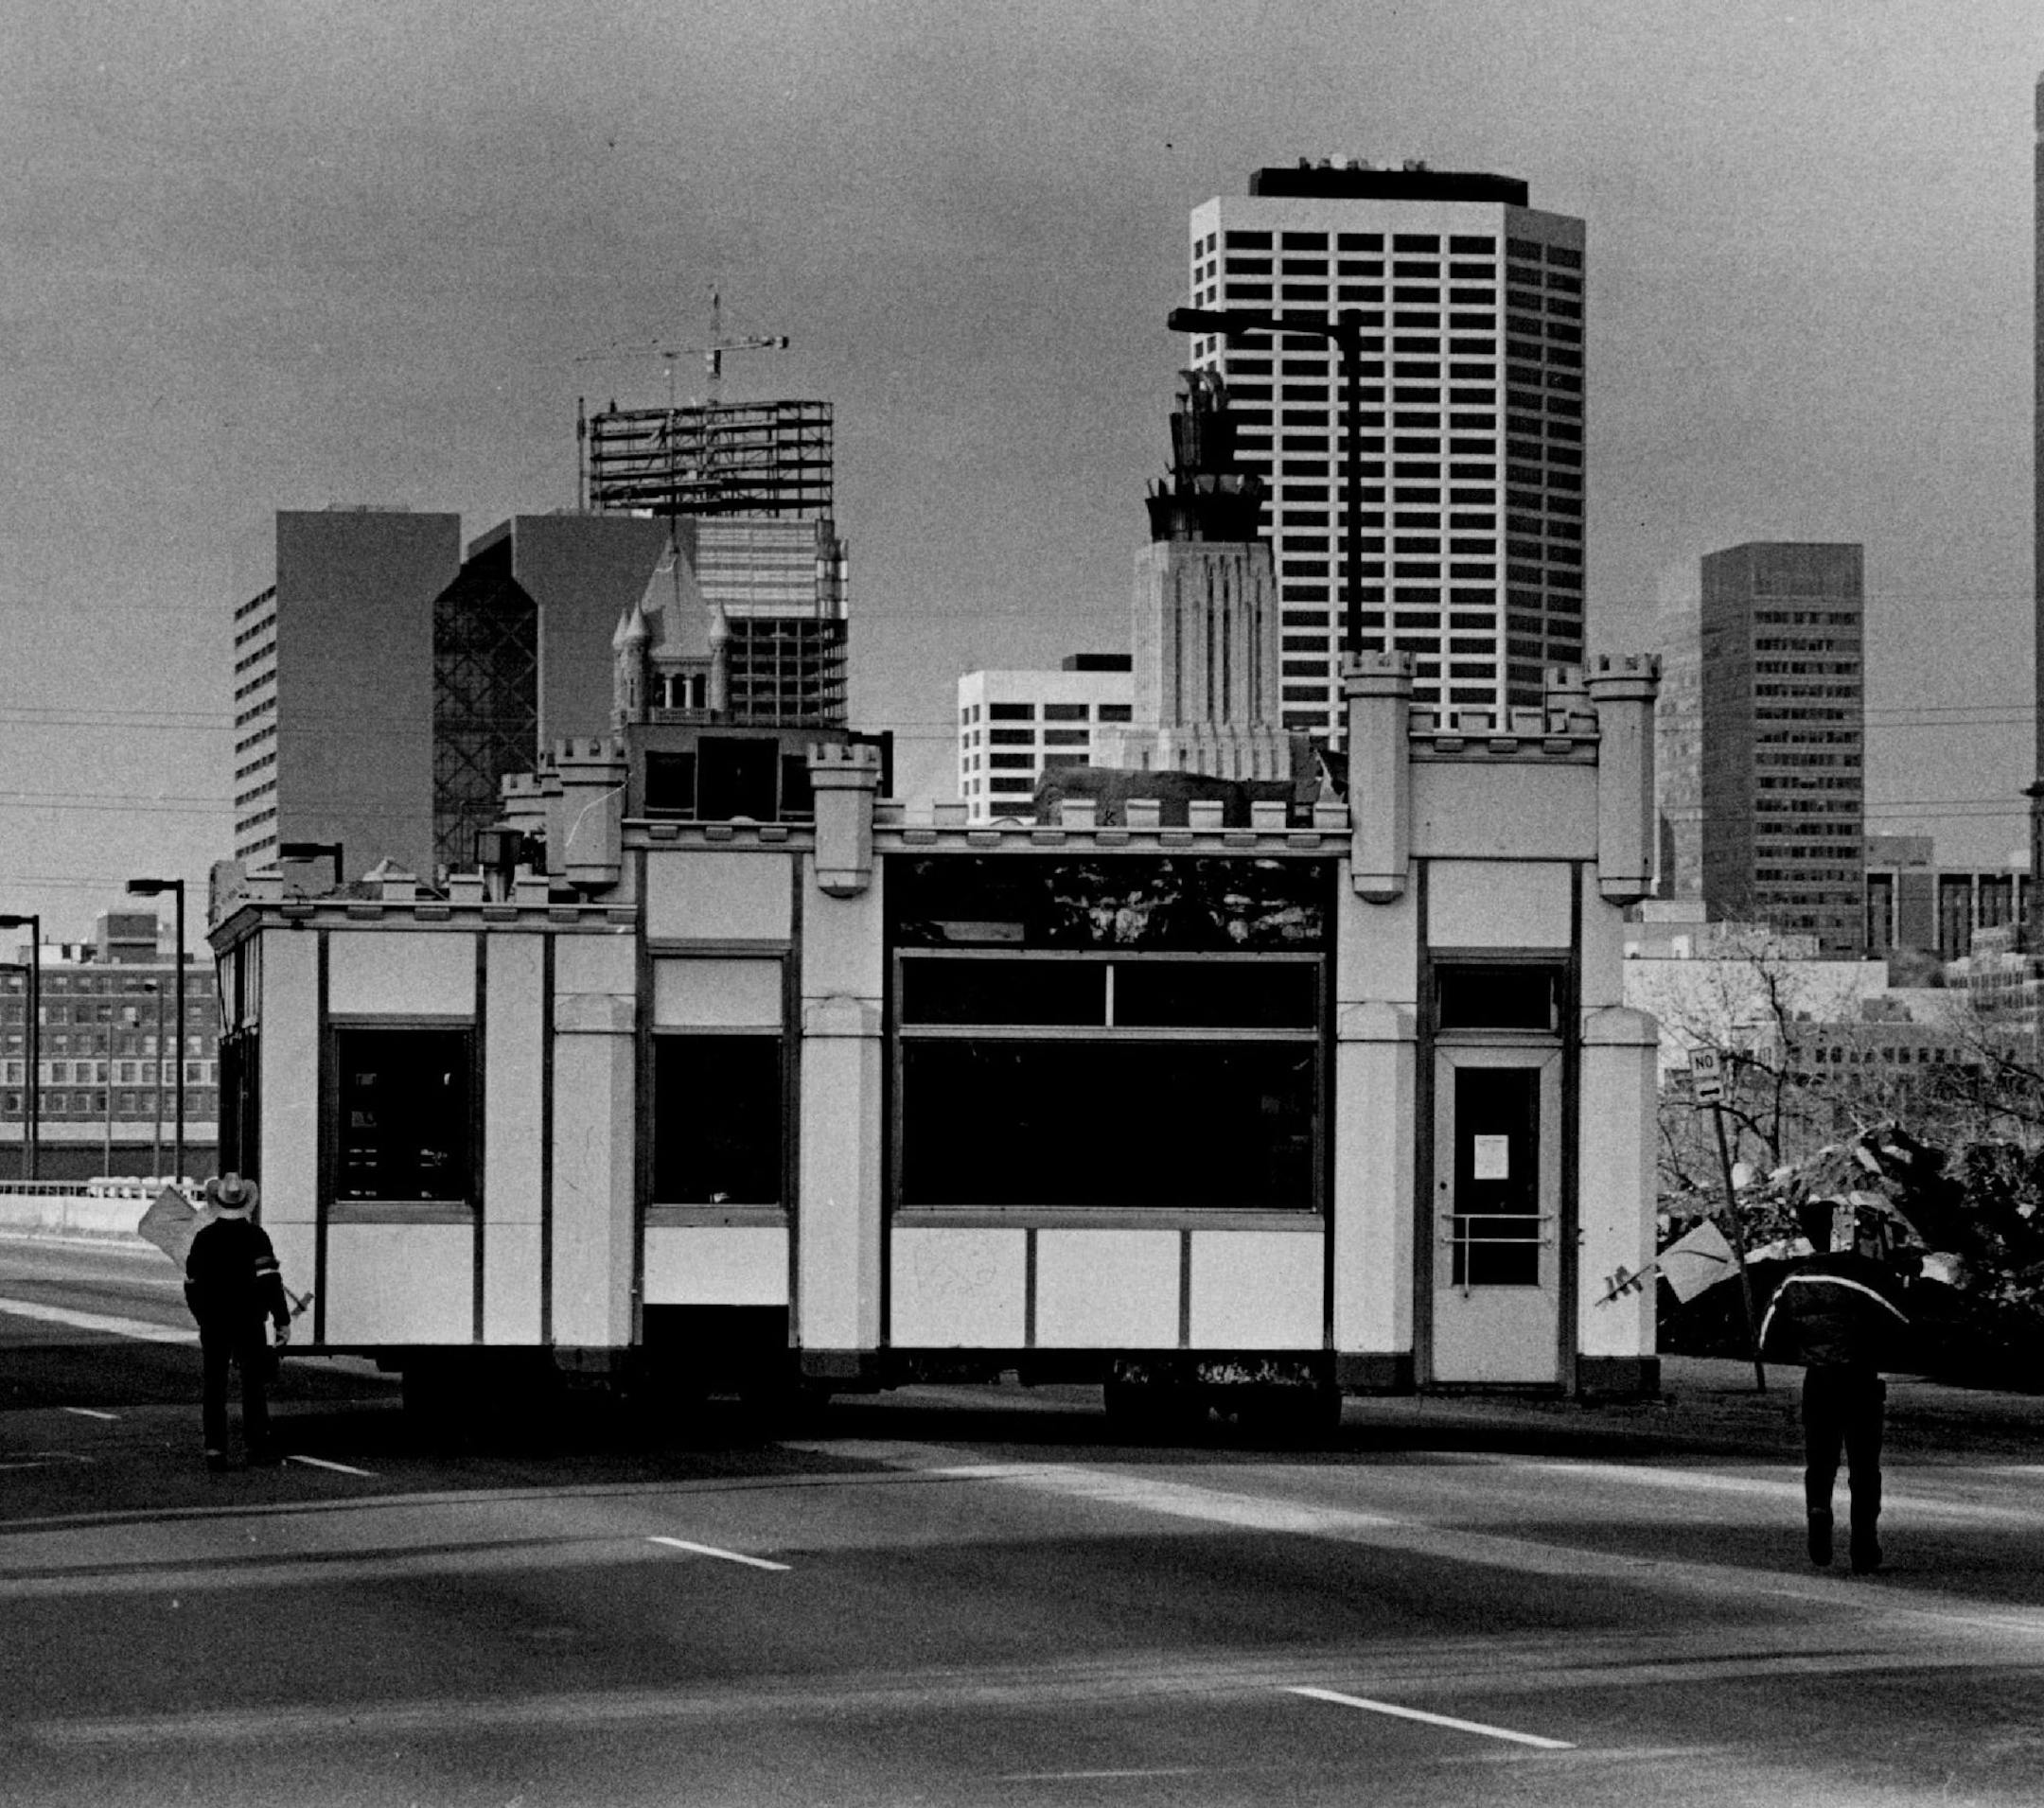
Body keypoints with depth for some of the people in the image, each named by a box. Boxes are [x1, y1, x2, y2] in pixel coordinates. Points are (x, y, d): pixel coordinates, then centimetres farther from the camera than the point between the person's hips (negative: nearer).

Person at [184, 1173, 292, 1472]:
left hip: (213, 1323, 2)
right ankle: (257, 1446, 4)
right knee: (253, 1384, 5)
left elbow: (192, 1285, 9)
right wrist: (282, 1320, -11)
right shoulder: (254, 1236, -7)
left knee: (213, 1387, 4)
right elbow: (270, 1281, -14)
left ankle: (214, 1447, -2)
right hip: (248, 1322, -2)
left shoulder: (205, 1238, 2)